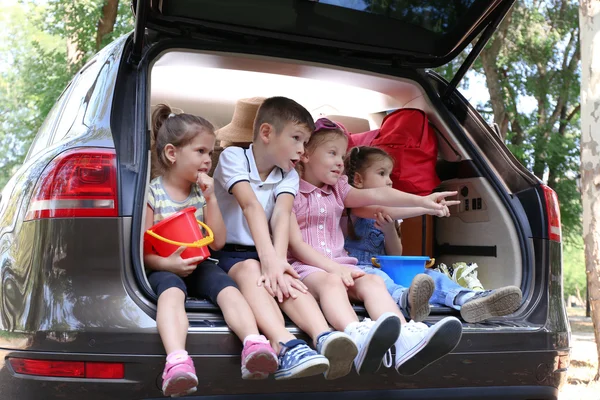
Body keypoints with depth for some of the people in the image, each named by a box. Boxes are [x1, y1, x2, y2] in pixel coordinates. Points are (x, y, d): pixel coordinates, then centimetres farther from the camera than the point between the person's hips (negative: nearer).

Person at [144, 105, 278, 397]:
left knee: (229, 289, -28)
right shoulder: (152, 193, -2)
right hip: (165, 268, -4)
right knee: (171, 292, -38)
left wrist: (210, 199, -3)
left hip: (199, 266, 4)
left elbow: (218, 242, 5)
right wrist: (168, 264, -24)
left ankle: (254, 345, -51)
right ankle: (177, 361, -60)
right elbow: (143, 251, -3)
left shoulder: (202, 192, 11)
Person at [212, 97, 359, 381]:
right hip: (228, 253, -4)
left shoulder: (289, 175, 6)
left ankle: (324, 338, -55)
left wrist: (278, 261, -34)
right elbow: (251, 206, -24)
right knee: (251, 269, -35)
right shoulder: (233, 157, -7)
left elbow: (282, 215, -15)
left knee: (287, 278, -29)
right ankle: (286, 345, -61)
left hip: (267, 253, 4)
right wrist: (269, 259, -38)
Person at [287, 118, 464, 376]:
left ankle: (405, 343, -50)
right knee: (330, 281, -36)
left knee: (372, 281, -24)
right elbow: (295, 245, -8)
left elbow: (374, 195, 4)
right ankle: (358, 338, -66)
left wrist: (421, 200, -13)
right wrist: (334, 267, -21)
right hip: (304, 267, -5)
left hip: (338, 264, 6)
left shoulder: (337, 190, 21)